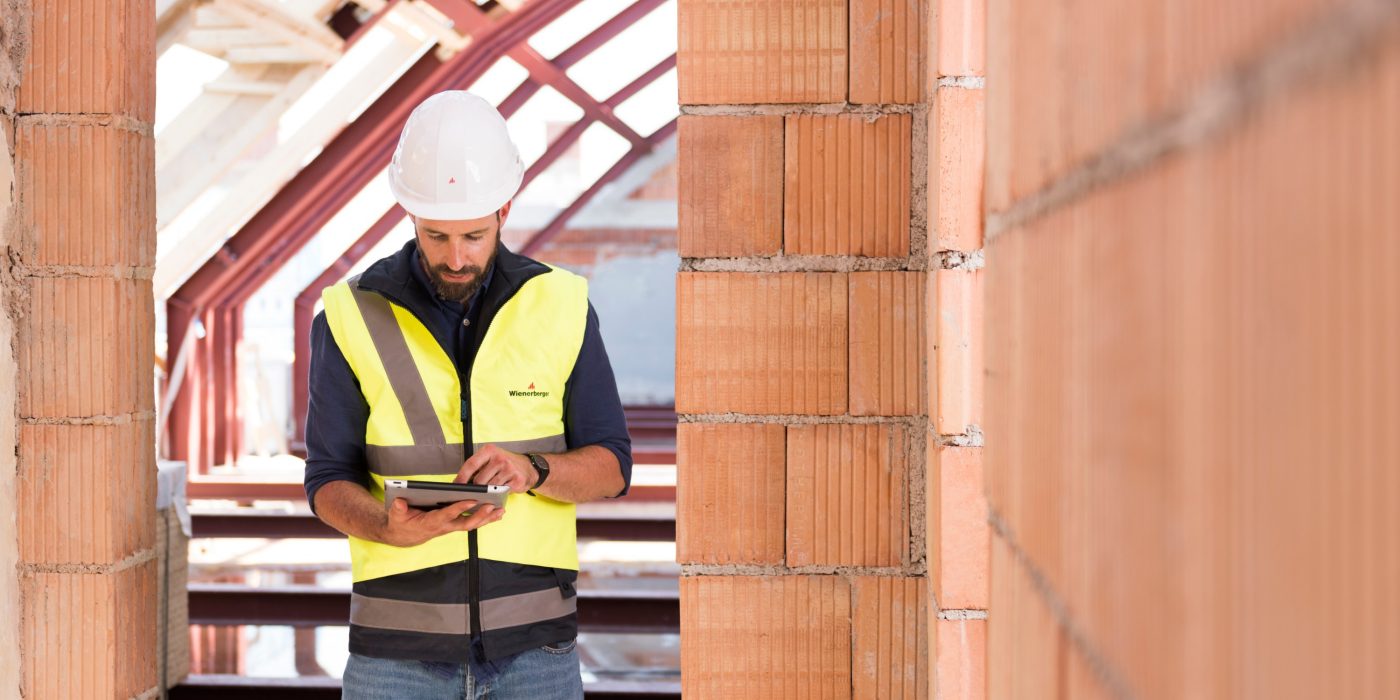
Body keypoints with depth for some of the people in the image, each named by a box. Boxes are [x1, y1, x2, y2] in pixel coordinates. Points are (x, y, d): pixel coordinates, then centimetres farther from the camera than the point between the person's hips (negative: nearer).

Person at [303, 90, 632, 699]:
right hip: (398, 648, -1)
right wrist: (393, 527, -21)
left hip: (533, 647, 1)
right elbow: (328, 481, 1)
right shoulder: (352, 318, -1)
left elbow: (610, 467, 4)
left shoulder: (561, 305, 3)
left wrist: (532, 470, -17)